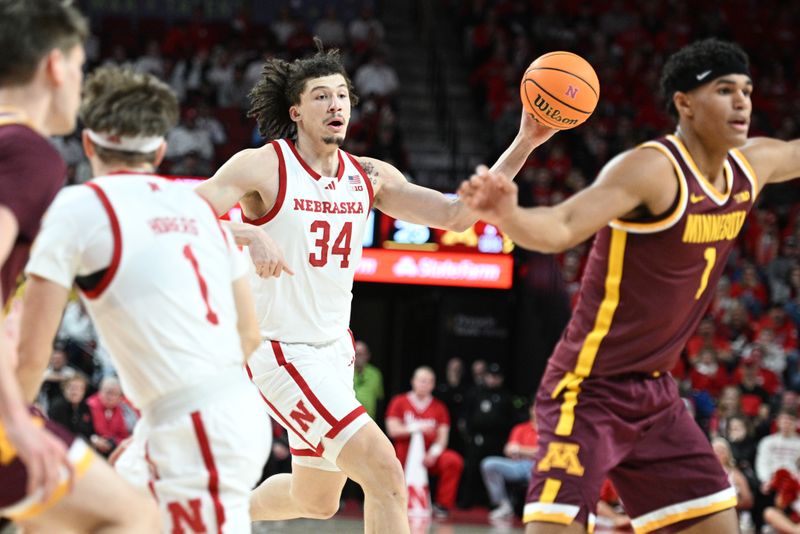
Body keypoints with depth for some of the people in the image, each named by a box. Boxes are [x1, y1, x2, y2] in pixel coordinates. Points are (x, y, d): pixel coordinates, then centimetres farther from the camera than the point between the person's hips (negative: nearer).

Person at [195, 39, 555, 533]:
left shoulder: (369, 177, 4)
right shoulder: (262, 166, -12)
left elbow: (457, 215, -1)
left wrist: (523, 145, -10)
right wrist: (249, 235, -35)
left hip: (336, 349, 8)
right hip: (281, 352, -8)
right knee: (385, 473, -21)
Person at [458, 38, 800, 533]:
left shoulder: (750, 166, 2)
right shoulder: (651, 170, -21)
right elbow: (562, 227, -35)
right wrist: (508, 216, -57)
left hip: (655, 395, 8)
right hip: (589, 389, -8)